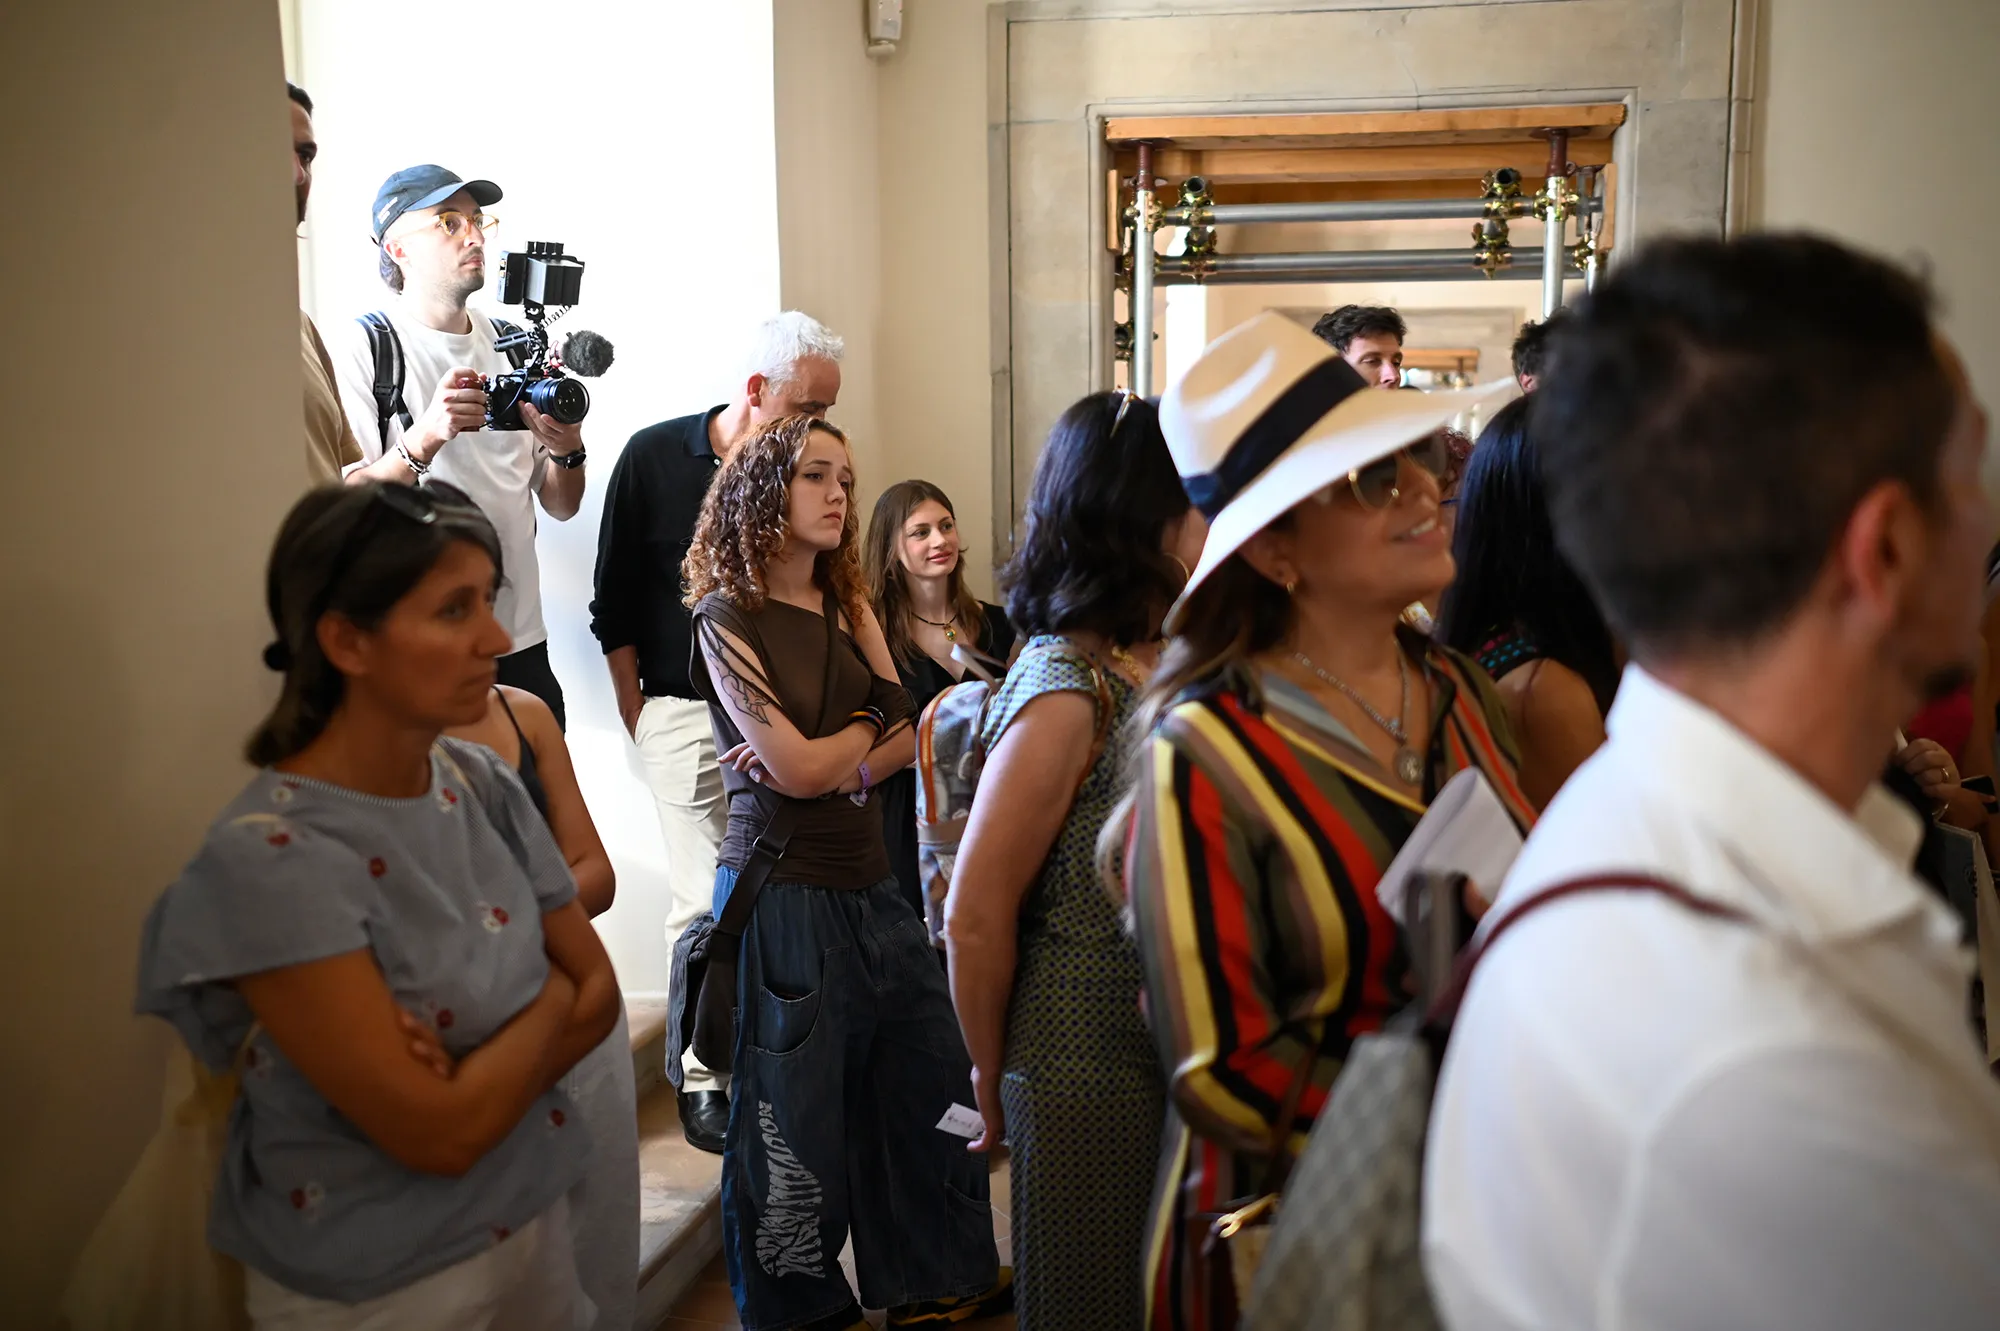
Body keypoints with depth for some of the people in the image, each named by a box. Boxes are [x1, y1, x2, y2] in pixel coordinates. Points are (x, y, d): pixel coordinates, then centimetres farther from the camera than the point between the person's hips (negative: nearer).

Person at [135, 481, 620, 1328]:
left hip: (534, 1220, 6)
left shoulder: (483, 786, -6)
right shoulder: (268, 859, -26)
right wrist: (552, 1001, -10)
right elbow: (440, 1134, -25)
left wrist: (477, 1071, -17)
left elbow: (599, 994, 0)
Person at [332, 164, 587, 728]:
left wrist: (566, 450, -9)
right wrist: (425, 438, -27)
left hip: (520, 641, 5)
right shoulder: (362, 347, -4)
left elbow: (561, 507, 11)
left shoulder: (514, 346, 11)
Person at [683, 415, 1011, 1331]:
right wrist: (866, 726, 2)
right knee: (794, 1112, 5)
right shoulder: (728, 619, -9)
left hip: (868, 884, 7)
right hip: (783, 892, -6)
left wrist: (829, 760, -13)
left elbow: (906, 740, 4)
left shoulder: (847, 605, 11)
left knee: (928, 1083, 10)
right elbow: (798, 768, -15)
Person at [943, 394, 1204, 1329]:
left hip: (1173, 1066, 7)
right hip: (1087, 1082, -7)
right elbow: (976, 917, -18)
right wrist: (995, 1080, -5)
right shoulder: (1065, 696, -21)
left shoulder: (1160, 667, 2)